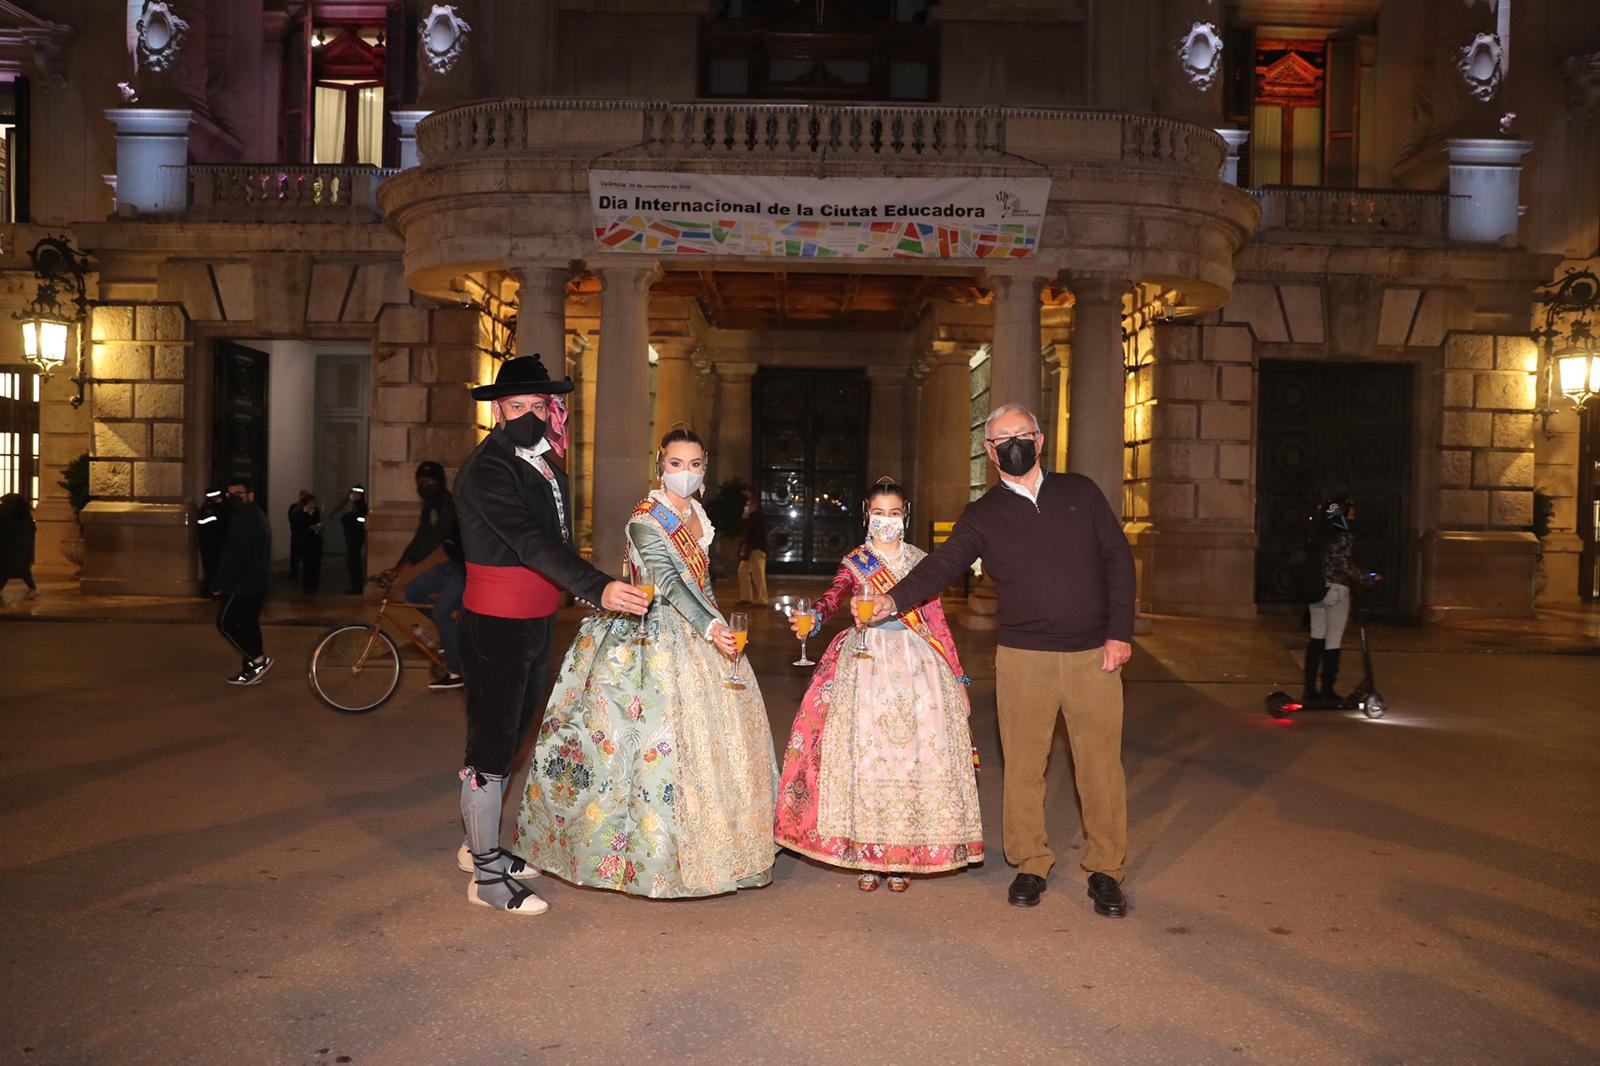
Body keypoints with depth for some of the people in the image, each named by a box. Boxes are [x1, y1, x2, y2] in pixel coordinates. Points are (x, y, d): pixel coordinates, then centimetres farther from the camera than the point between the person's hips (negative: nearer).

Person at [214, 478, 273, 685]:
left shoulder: (245, 518, -17)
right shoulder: (257, 515, 17)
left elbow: (236, 556, -23)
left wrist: (220, 583, -19)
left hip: (243, 583, -10)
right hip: (257, 581, 10)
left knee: (225, 623, -4)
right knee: (248, 623, 12)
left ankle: (258, 659, -4)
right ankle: (251, 669, 15)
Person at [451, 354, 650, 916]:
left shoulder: (546, 463, 11)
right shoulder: (486, 469, -18)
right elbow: (531, 542, -31)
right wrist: (597, 589, -40)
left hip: (537, 622, 9)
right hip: (496, 624, -9)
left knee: (510, 736, 19)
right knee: (491, 743, -1)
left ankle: (480, 844, 35)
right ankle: (486, 876, 10)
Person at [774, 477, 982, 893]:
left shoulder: (920, 561, 11)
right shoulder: (855, 562, 5)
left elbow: (937, 620, 12)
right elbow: (836, 593, -16)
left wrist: (957, 674, 9)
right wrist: (815, 615, -38)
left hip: (916, 662, 1)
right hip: (864, 660, -1)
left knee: (914, 753, -4)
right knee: (864, 752, -5)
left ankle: (900, 859, 7)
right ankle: (867, 855, 7)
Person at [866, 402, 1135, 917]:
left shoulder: (1080, 492, 9)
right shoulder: (981, 516, 6)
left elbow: (1118, 559, 8)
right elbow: (942, 565, -6)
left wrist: (1119, 633, -1)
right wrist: (894, 598, -24)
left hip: (1094, 655, 1)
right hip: (1023, 658, 0)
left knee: (1101, 765, 3)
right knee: (1023, 767, 4)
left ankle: (1105, 872, 18)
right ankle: (1030, 865, 21)